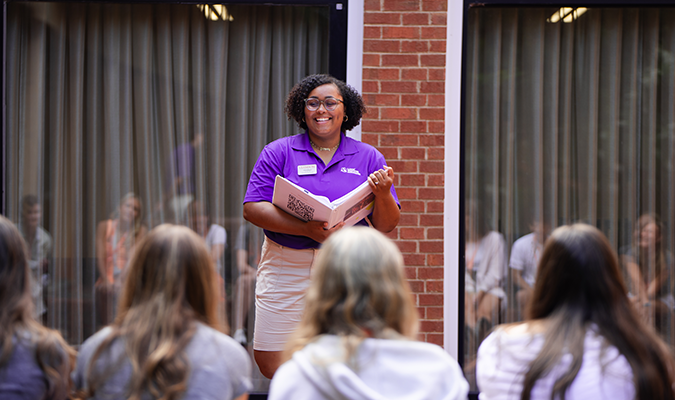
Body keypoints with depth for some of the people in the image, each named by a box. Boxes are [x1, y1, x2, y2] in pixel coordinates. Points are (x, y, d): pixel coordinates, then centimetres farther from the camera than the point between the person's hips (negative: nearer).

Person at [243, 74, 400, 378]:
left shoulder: (369, 158, 8)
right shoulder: (278, 153, 5)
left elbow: (386, 226, 6)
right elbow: (252, 208, -7)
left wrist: (383, 195, -17)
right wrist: (307, 230, -20)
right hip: (287, 269, 0)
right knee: (270, 364, 0)